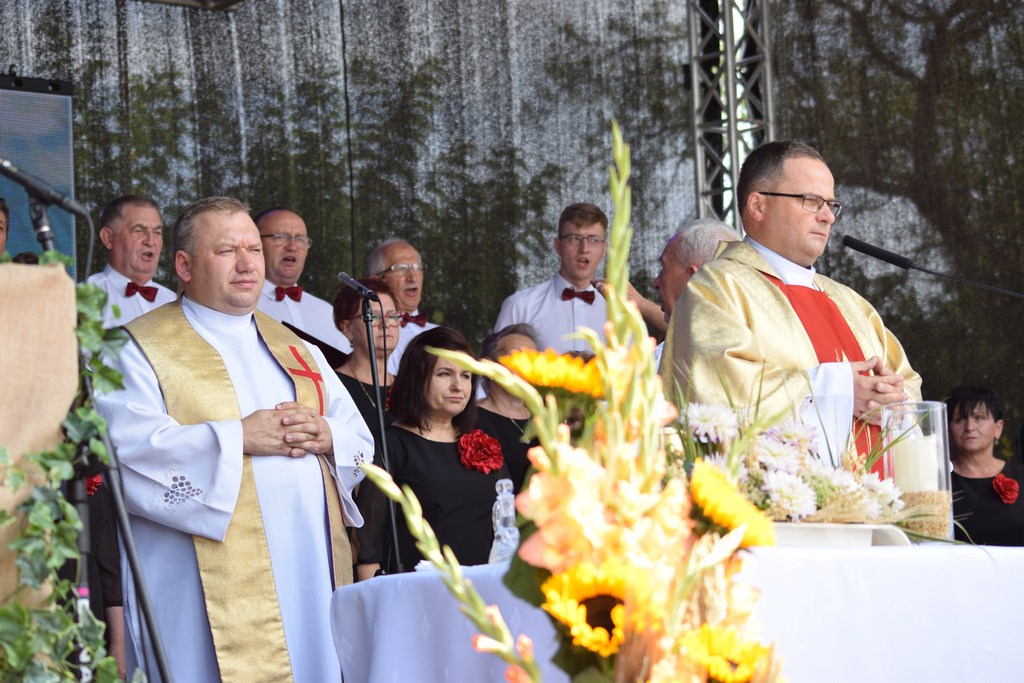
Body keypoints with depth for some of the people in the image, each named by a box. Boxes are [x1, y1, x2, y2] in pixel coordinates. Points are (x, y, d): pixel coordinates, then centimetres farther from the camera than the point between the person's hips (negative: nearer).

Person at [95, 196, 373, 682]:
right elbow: (129, 448, -14)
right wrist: (237, 438, -17)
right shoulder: (141, 350, 2)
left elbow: (360, 440, 16)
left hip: (310, 577, 6)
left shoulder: (294, 349, 21)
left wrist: (326, 436, -7)